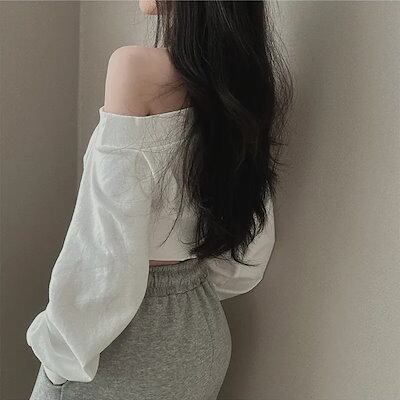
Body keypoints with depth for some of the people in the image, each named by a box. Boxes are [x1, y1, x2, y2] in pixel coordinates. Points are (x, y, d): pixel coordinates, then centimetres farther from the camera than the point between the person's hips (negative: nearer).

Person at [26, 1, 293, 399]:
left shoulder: (138, 66, -21)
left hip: (130, 343, -6)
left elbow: (107, 243, -23)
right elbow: (251, 252, 6)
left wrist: (59, 348, -11)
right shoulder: (249, 77, -1)